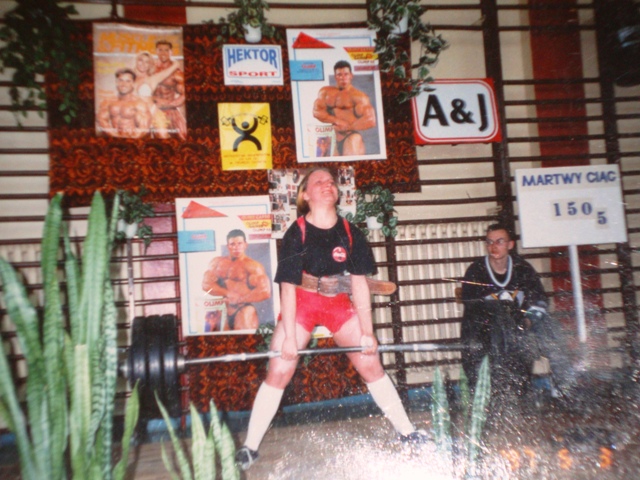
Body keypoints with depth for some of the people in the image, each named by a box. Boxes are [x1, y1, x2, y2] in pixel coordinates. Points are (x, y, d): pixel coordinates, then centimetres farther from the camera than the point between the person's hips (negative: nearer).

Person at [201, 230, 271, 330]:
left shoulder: (253, 266, -5)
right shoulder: (217, 262, 13)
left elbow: (265, 291, -14)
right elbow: (206, 284, 3)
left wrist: (239, 299, -7)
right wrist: (228, 293, -8)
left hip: (243, 310, -5)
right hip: (222, 312, 5)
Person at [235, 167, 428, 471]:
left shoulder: (350, 233, -6)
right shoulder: (296, 234, -15)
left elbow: (360, 284, -4)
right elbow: (288, 287, -16)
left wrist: (367, 332, -5)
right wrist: (289, 337, -18)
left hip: (339, 303, 3)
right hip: (301, 304, -3)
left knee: (371, 363, 3)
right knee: (279, 371, -7)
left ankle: (407, 432, 18)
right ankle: (250, 447, 7)